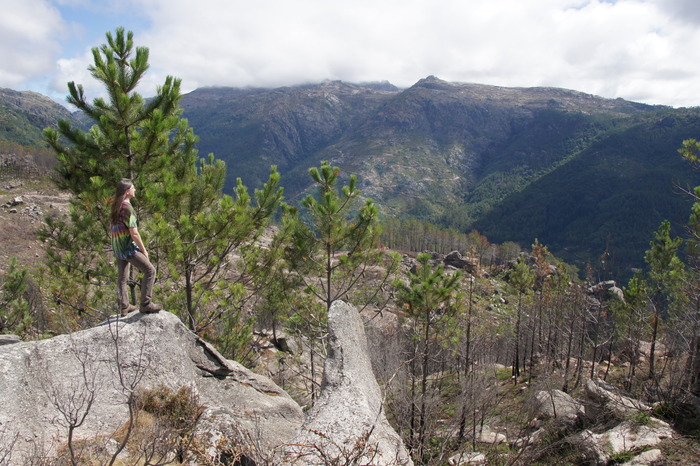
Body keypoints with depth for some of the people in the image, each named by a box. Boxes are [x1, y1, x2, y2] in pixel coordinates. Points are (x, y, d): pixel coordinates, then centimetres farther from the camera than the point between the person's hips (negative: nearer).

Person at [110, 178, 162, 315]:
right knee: (150, 270, -6)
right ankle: (145, 303, -6)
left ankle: (124, 307, 25)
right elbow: (134, 234, -20)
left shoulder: (115, 207, 10)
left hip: (116, 248, 10)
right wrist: (144, 250, -9)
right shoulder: (128, 208, -19)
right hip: (128, 248, -10)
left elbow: (111, 230, 19)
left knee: (122, 277, 16)